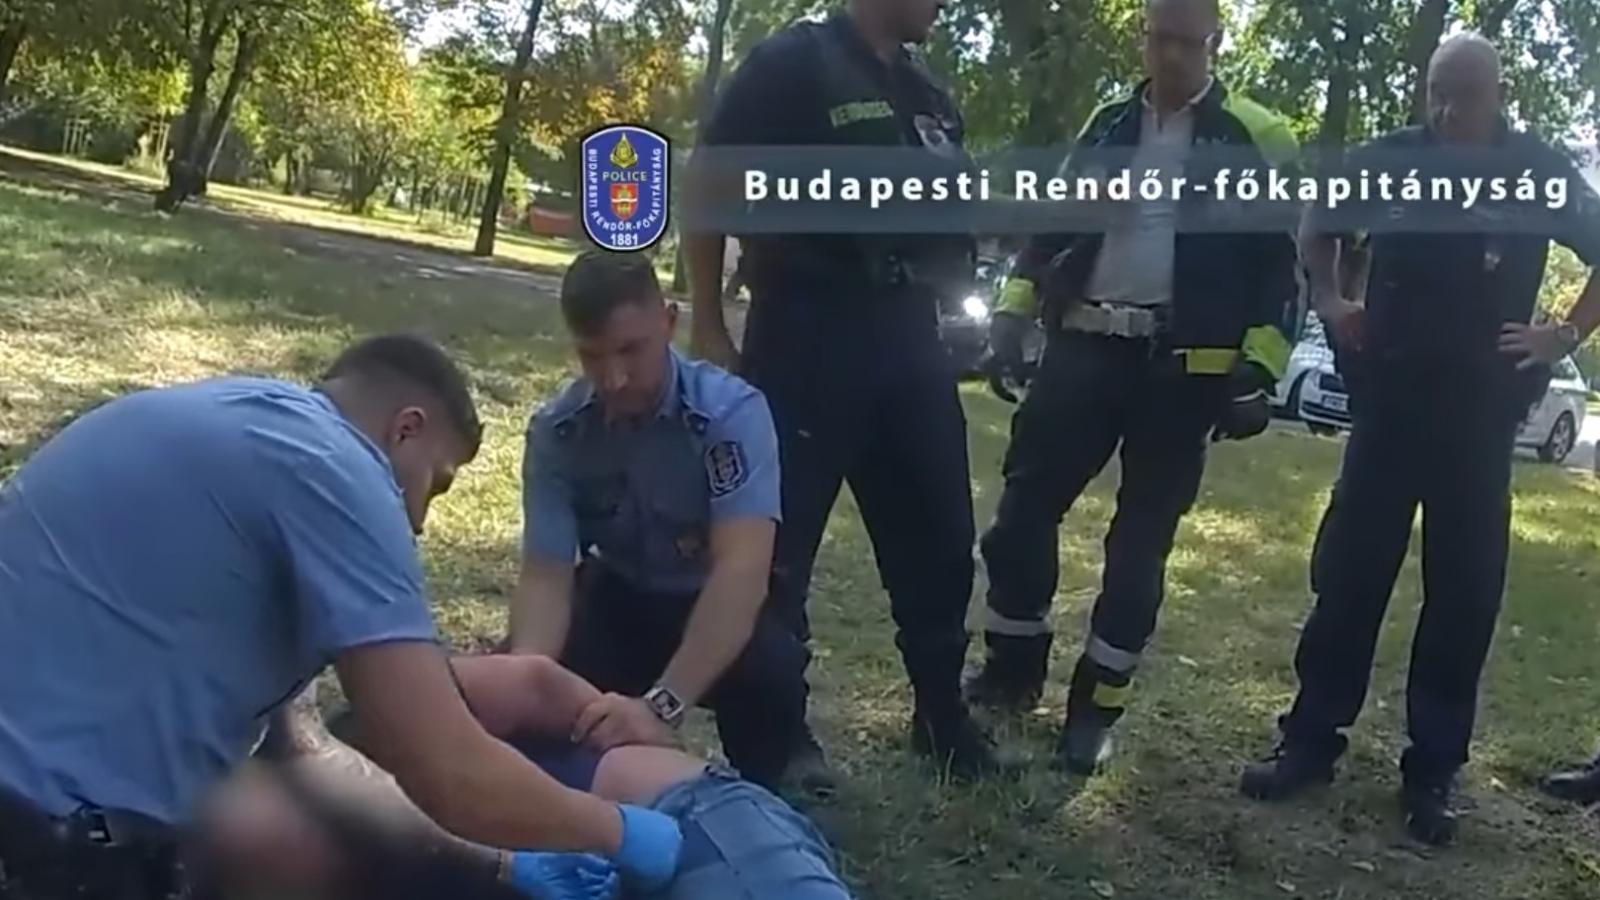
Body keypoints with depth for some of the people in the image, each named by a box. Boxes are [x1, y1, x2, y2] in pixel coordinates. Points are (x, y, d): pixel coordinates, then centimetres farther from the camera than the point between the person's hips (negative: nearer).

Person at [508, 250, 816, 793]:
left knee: (770, 669, -35)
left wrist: (662, 705, -52)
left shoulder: (732, 412, -29)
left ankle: (767, 789, -3)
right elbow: (546, 575, -20)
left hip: (723, 608, -3)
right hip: (620, 598, 3)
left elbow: (742, 568, -39)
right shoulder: (555, 432, -18)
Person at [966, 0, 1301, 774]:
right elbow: (1053, 226, 17)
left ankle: (1098, 704, 13)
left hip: (1184, 368, -3)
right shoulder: (1108, 127, 12)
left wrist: (1258, 369, -9)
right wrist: (1014, 308, 6)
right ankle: (1014, 665, 20)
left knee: (1141, 536, 3)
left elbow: (1279, 266, -1)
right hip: (1085, 349, 4)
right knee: (1024, 506, 1)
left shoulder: (1254, 141, 0)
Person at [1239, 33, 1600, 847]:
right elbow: (1317, 227, 18)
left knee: (1464, 590, 3)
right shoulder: (1390, 159, 1)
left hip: (1481, 407, 0)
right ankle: (1310, 740, 11)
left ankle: (1431, 772, 12)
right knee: (1347, 568, 1)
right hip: (1389, 394, 1)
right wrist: (1329, 301, 6)